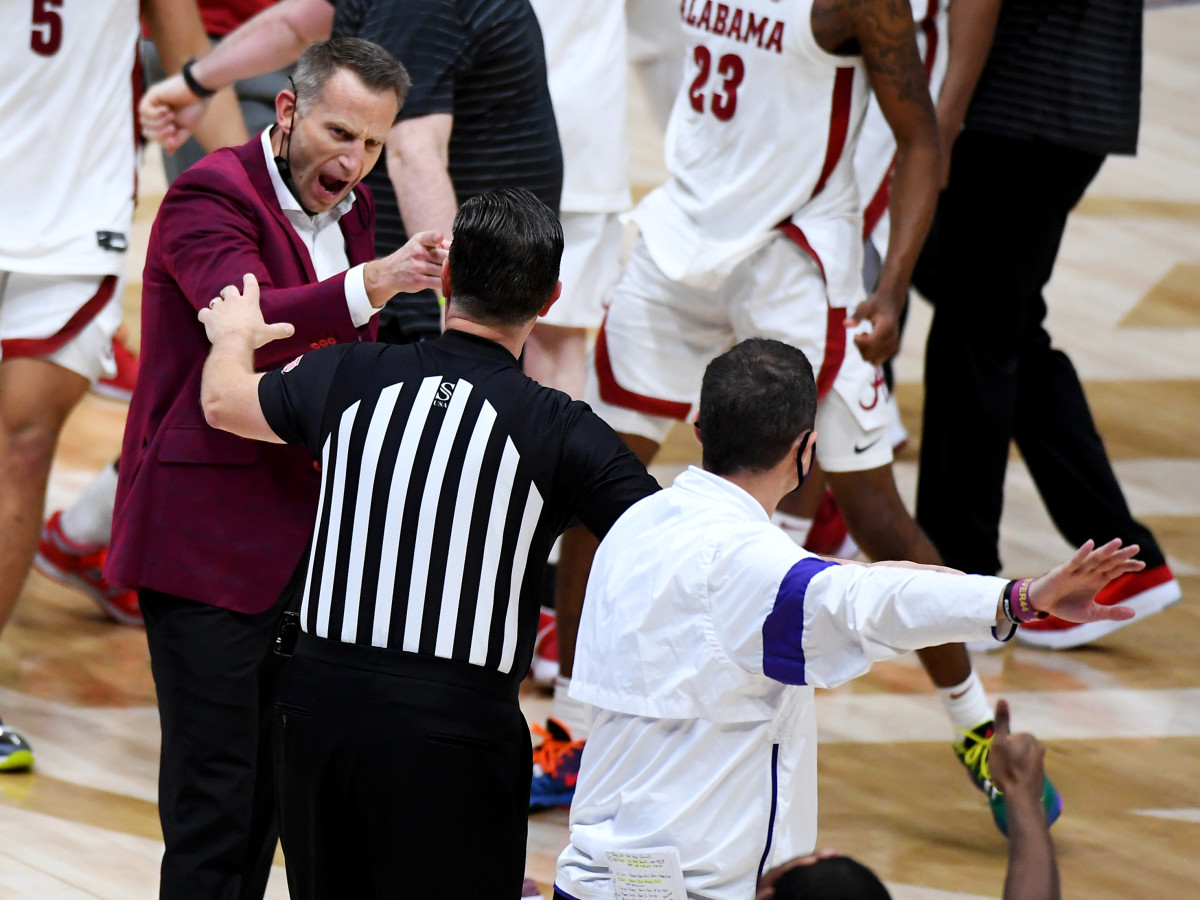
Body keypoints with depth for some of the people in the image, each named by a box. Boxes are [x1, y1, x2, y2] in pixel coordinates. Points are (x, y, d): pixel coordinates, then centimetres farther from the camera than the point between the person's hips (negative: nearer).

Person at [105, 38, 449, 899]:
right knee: (215, 787, -8)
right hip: (206, 535, -8)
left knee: (274, 776, 13)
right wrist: (371, 285, -44)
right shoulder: (212, 196, -13)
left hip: (304, 534, 8)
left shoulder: (350, 212, 13)